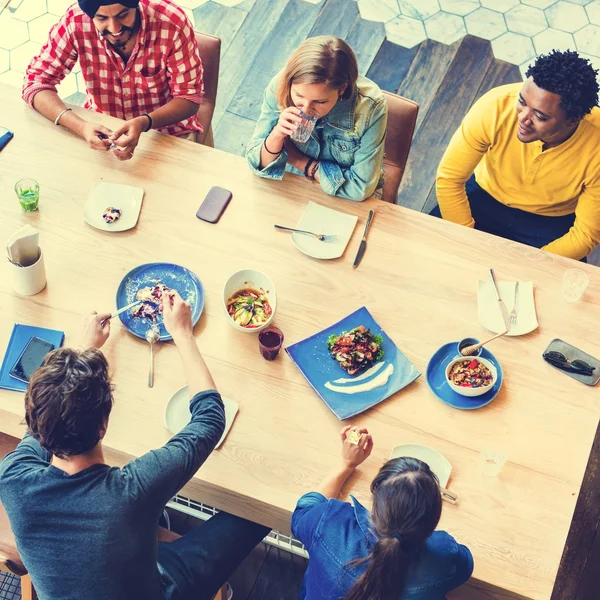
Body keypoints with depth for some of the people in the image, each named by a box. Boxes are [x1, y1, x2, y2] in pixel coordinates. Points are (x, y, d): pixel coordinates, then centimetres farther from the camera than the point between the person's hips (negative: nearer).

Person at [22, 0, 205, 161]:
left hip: (167, 133, -1)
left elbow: (189, 97, -18)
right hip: (103, 129, 2)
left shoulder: (171, 22, -25)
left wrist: (144, 123, -37)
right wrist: (81, 126, -34)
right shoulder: (76, 22, -20)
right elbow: (36, 82, -15)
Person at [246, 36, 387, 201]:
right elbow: (258, 164, -9)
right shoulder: (279, 88, -18)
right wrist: (277, 135, -29)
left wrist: (298, 161, -15)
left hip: (345, 204, -1)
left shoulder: (370, 107, -25)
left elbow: (360, 188, -19)